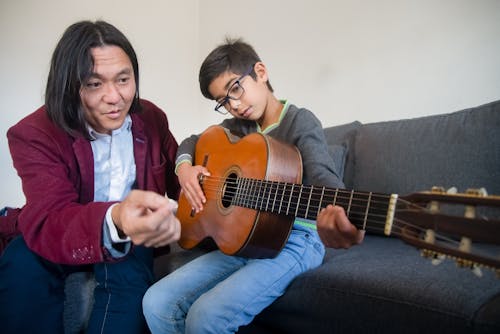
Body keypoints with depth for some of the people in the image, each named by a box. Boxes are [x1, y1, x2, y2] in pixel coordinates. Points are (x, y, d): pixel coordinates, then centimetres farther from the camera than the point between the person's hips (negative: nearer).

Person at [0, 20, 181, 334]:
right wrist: (114, 222, -57)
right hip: (63, 240, -1)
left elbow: (177, 178, 13)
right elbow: (48, 220, -37)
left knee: (129, 270, -31)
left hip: (131, 235, 2)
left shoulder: (152, 118, -6)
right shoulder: (35, 134, -20)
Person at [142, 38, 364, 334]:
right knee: (156, 303, -10)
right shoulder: (237, 127, 12)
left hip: (293, 240, -6)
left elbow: (323, 176, -26)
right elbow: (191, 142, 27)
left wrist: (338, 218, -49)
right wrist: (184, 167, 2)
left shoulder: (300, 122, -8)